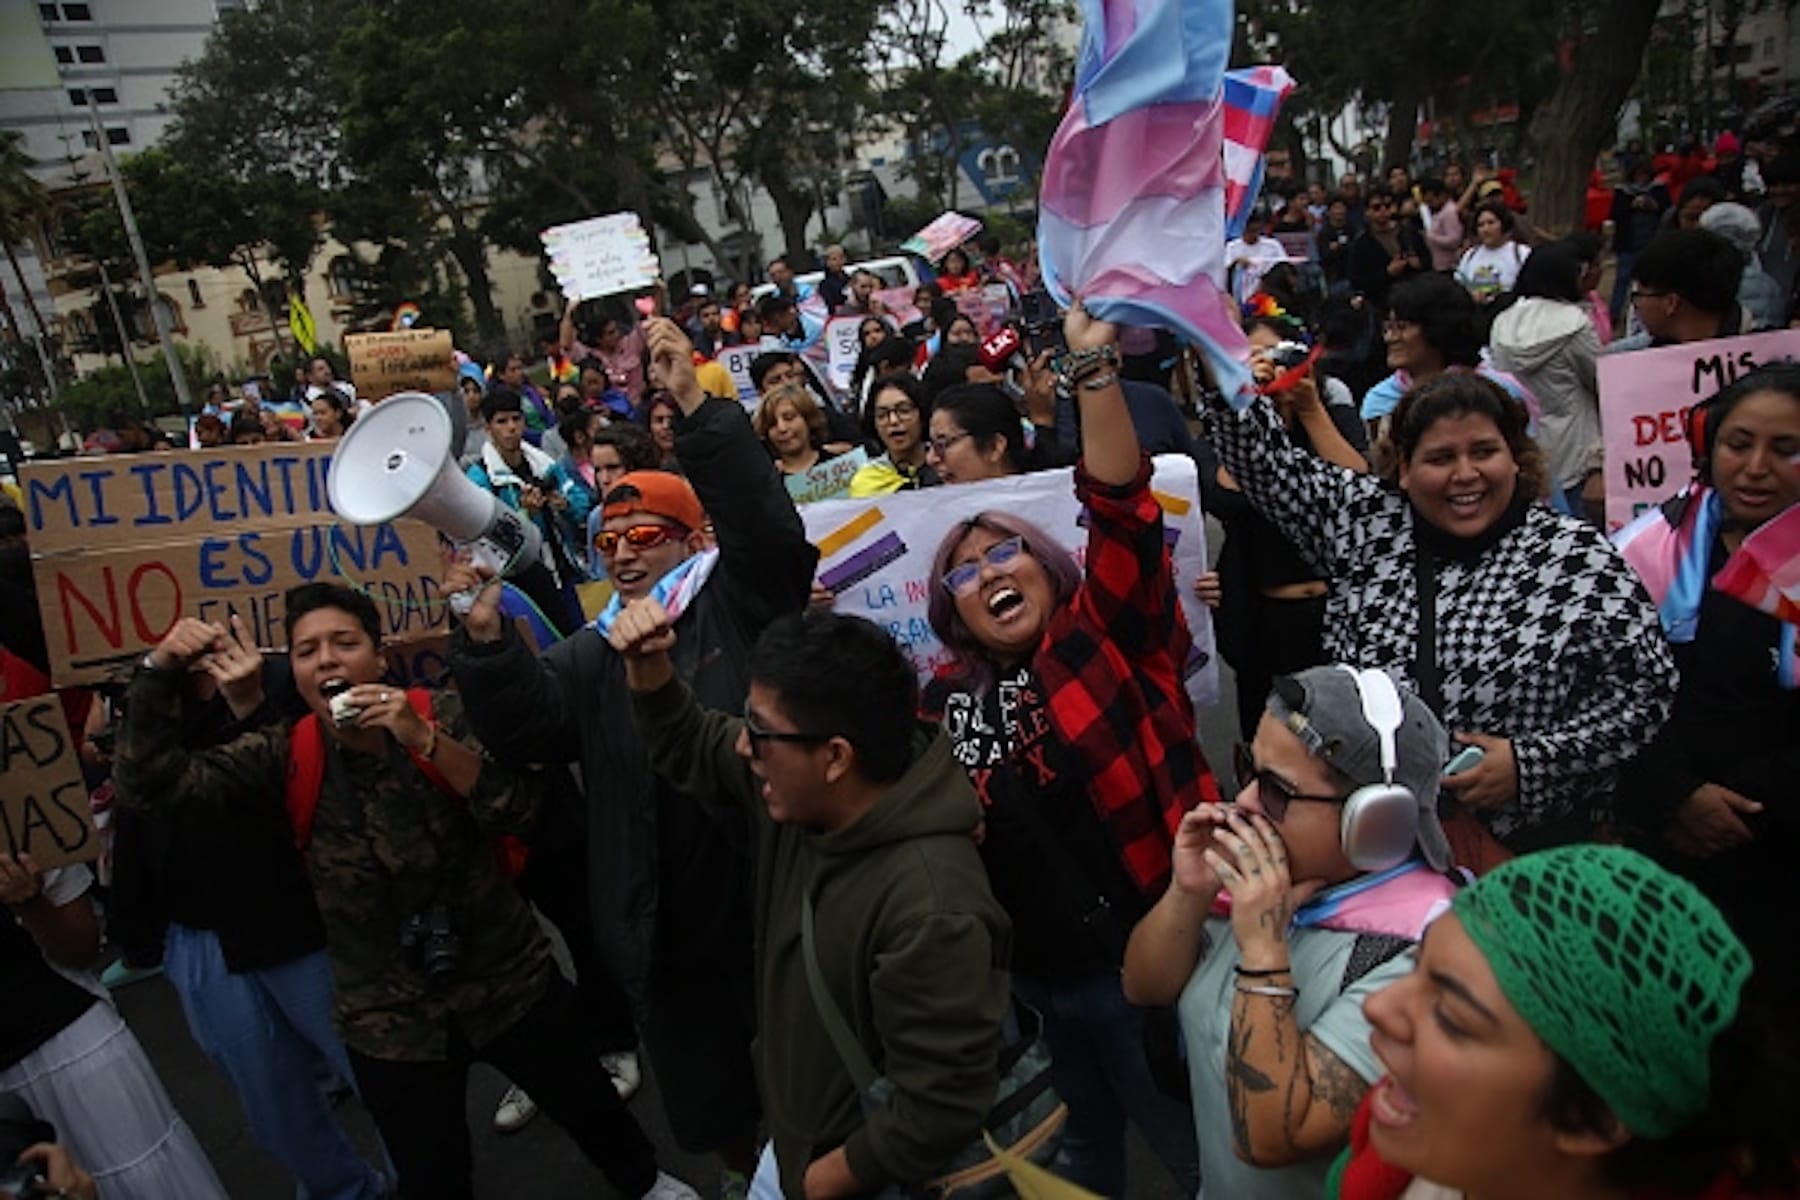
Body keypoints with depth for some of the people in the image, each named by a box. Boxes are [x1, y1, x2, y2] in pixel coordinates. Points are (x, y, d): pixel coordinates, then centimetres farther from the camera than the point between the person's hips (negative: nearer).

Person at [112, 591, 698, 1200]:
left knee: (586, 1104, 21)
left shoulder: (442, 715, -12)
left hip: (509, 982, 0)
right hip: (390, 1020, 1)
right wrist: (159, 670, -26)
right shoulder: (285, 757, -8)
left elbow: (516, 809, -21)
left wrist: (424, 739, -30)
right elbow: (152, 778, -15)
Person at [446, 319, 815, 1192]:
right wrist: (487, 640, -21)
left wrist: (696, 406, -30)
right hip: (662, 922, 5)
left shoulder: (739, 604, -4)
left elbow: (767, 523, -22)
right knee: (707, 1098, 22)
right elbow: (523, 730, -4)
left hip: (767, 894, -4)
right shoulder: (592, 654, 10)